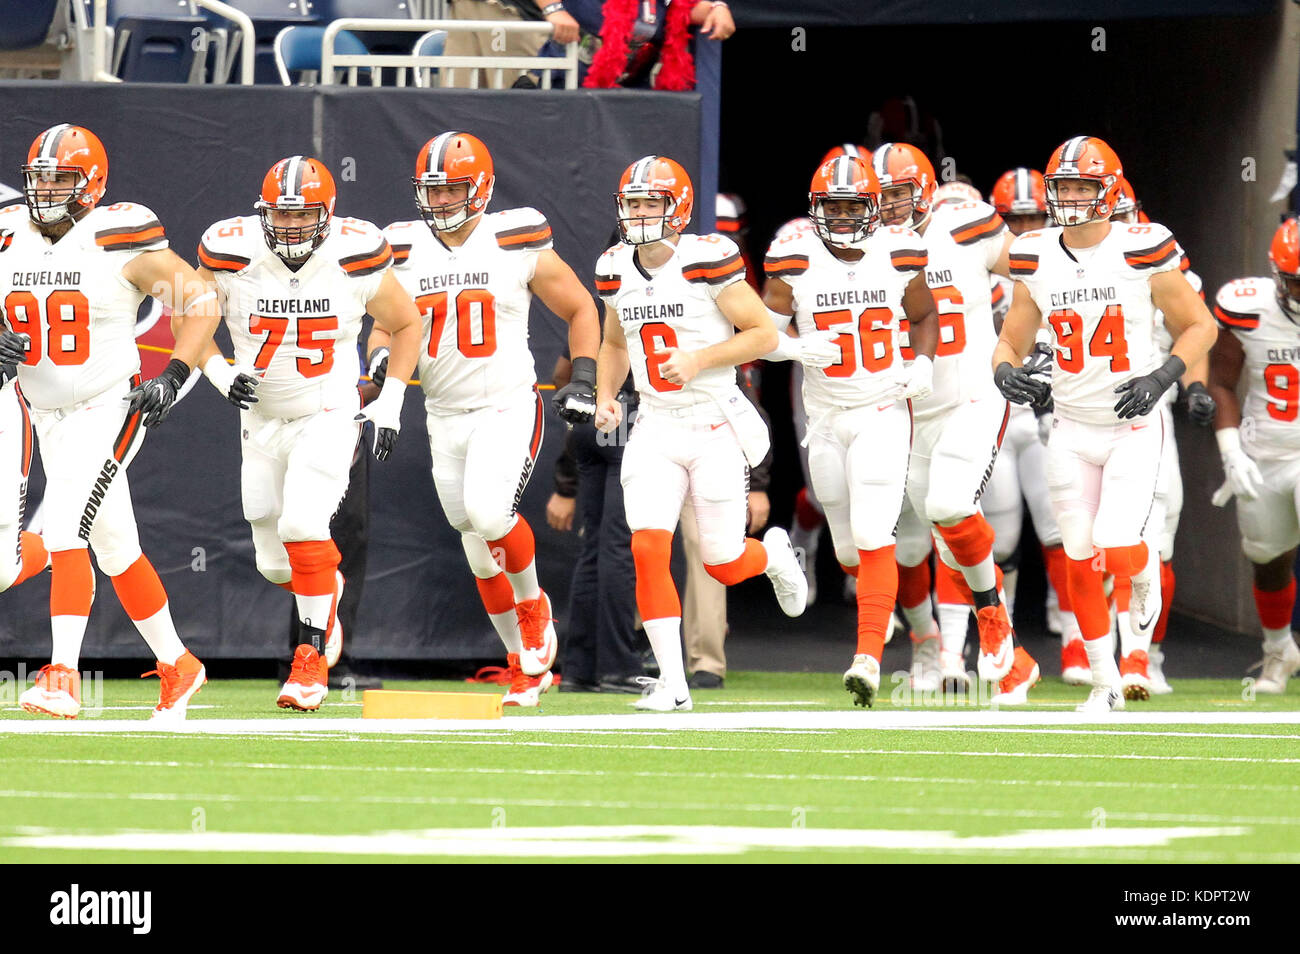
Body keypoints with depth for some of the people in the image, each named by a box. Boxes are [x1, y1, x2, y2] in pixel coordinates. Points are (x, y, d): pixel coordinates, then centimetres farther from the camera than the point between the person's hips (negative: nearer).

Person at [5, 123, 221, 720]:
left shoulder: (120, 241, -12)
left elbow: (200, 303, -8)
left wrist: (173, 376, -18)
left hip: (107, 409, -6)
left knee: (65, 525, -22)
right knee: (114, 547, 13)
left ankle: (63, 676, -24)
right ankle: (177, 665, 27)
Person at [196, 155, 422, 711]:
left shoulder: (355, 259, -13)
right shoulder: (232, 256, -12)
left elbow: (406, 325, 4)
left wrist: (390, 404, -3)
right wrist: (220, 374, -12)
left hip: (329, 416, -3)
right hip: (262, 418, 3)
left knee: (302, 524, -24)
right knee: (276, 563, 8)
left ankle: (311, 656, -13)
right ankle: (326, 592, 44)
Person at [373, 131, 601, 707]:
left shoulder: (518, 246, -7)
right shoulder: (405, 254, 2)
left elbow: (580, 311, 4)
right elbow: (387, 329, 13)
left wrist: (583, 380, -7)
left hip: (508, 406, -5)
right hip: (445, 416, 5)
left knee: (488, 511, -27)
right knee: (481, 554, 9)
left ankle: (533, 605, 0)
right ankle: (527, 664, 24)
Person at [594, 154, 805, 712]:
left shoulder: (706, 261, -14)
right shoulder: (616, 271, 4)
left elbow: (764, 334, -11)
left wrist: (698, 359, -21)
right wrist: (605, 395, 4)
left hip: (714, 426, -4)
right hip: (656, 430, 4)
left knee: (723, 564, 1)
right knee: (648, 548, -14)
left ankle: (773, 554, 39)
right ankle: (672, 683, -11)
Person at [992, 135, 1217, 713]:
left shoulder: (1141, 253, -12)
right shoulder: (1036, 261, 0)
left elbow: (1200, 326, -3)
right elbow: (1010, 343, 9)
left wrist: (1161, 378, -19)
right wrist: (1006, 371, -15)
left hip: (1133, 427, -4)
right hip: (1071, 431, 4)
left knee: (1117, 551, -17)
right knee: (1080, 562, 5)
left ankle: (1145, 578, 21)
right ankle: (1105, 684, 21)